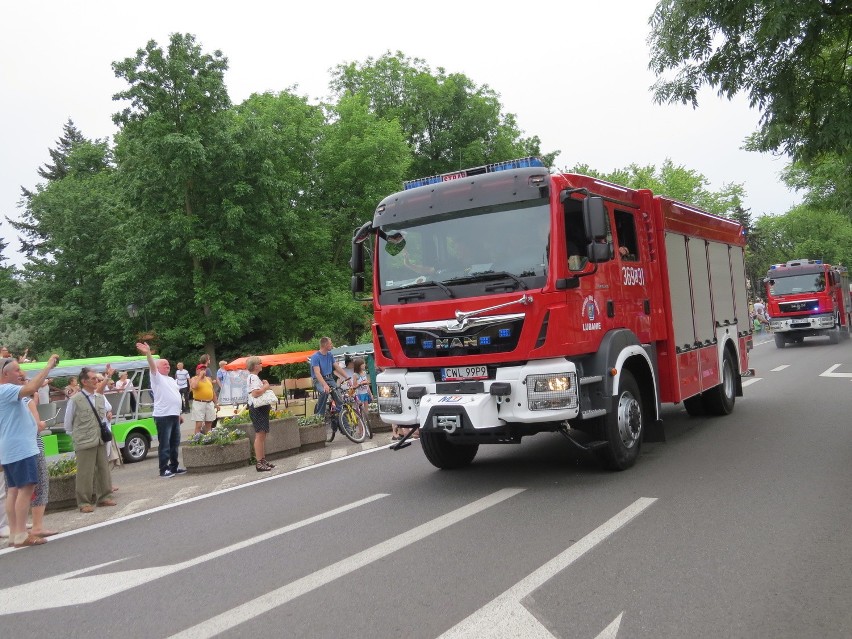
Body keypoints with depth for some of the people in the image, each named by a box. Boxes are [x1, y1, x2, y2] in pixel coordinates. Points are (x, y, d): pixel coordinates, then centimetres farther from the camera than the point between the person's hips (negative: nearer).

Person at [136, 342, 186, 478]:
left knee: (175, 443, 14)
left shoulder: (171, 380, 20)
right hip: (163, 416, -8)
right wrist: (148, 354, -41)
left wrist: (179, 414, 23)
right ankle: (164, 470, -1)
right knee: (165, 444, -5)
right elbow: (152, 367, -24)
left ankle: (174, 467, 23)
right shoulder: (157, 377, -4)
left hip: (174, 415, 8)